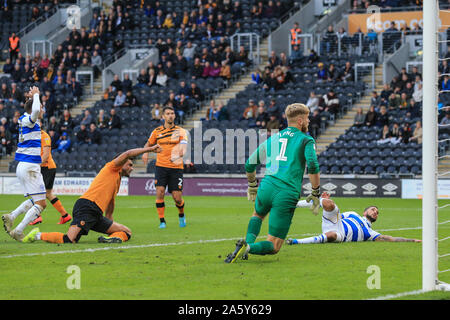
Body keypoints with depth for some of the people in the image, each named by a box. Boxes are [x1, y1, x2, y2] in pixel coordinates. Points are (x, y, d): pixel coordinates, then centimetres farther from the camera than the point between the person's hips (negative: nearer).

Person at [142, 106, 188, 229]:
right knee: (160, 192, -15)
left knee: (177, 197, -3)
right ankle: (162, 221, -5)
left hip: (176, 167, -1)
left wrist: (179, 154, -37)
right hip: (161, 166, 1)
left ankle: (181, 215, 29)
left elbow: (184, 145, -15)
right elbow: (148, 144, 22)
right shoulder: (157, 131, 7)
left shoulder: (180, 131, 0)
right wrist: (145, 153, 1)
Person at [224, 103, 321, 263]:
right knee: (274, 247, 2)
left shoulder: (272, 138, 20)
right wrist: (315, 194, -3)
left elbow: (249, 165, 26)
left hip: (267, 186, 4)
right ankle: (248, 248, -29)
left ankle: (248, 242, 11)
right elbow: (313, 166, -11)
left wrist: (252, 186, 42)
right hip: (288, 194, -4)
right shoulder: (306, 140, 6)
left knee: (258, 214, 40)